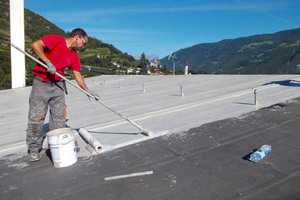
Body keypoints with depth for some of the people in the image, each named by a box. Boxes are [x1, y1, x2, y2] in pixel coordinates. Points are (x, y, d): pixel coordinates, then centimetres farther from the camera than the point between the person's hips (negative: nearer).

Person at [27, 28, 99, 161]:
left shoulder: (74, 56, 9)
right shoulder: (56, 40, -9)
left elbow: (77, 75, 9)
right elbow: (36, 45, -20)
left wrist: (87, 90, 0)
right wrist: (48, 62, -26)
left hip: (58, 85, 6)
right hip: (41, 83, -6)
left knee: (59, 117, 5)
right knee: (36, 117, -2)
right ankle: (34, 148, 11)